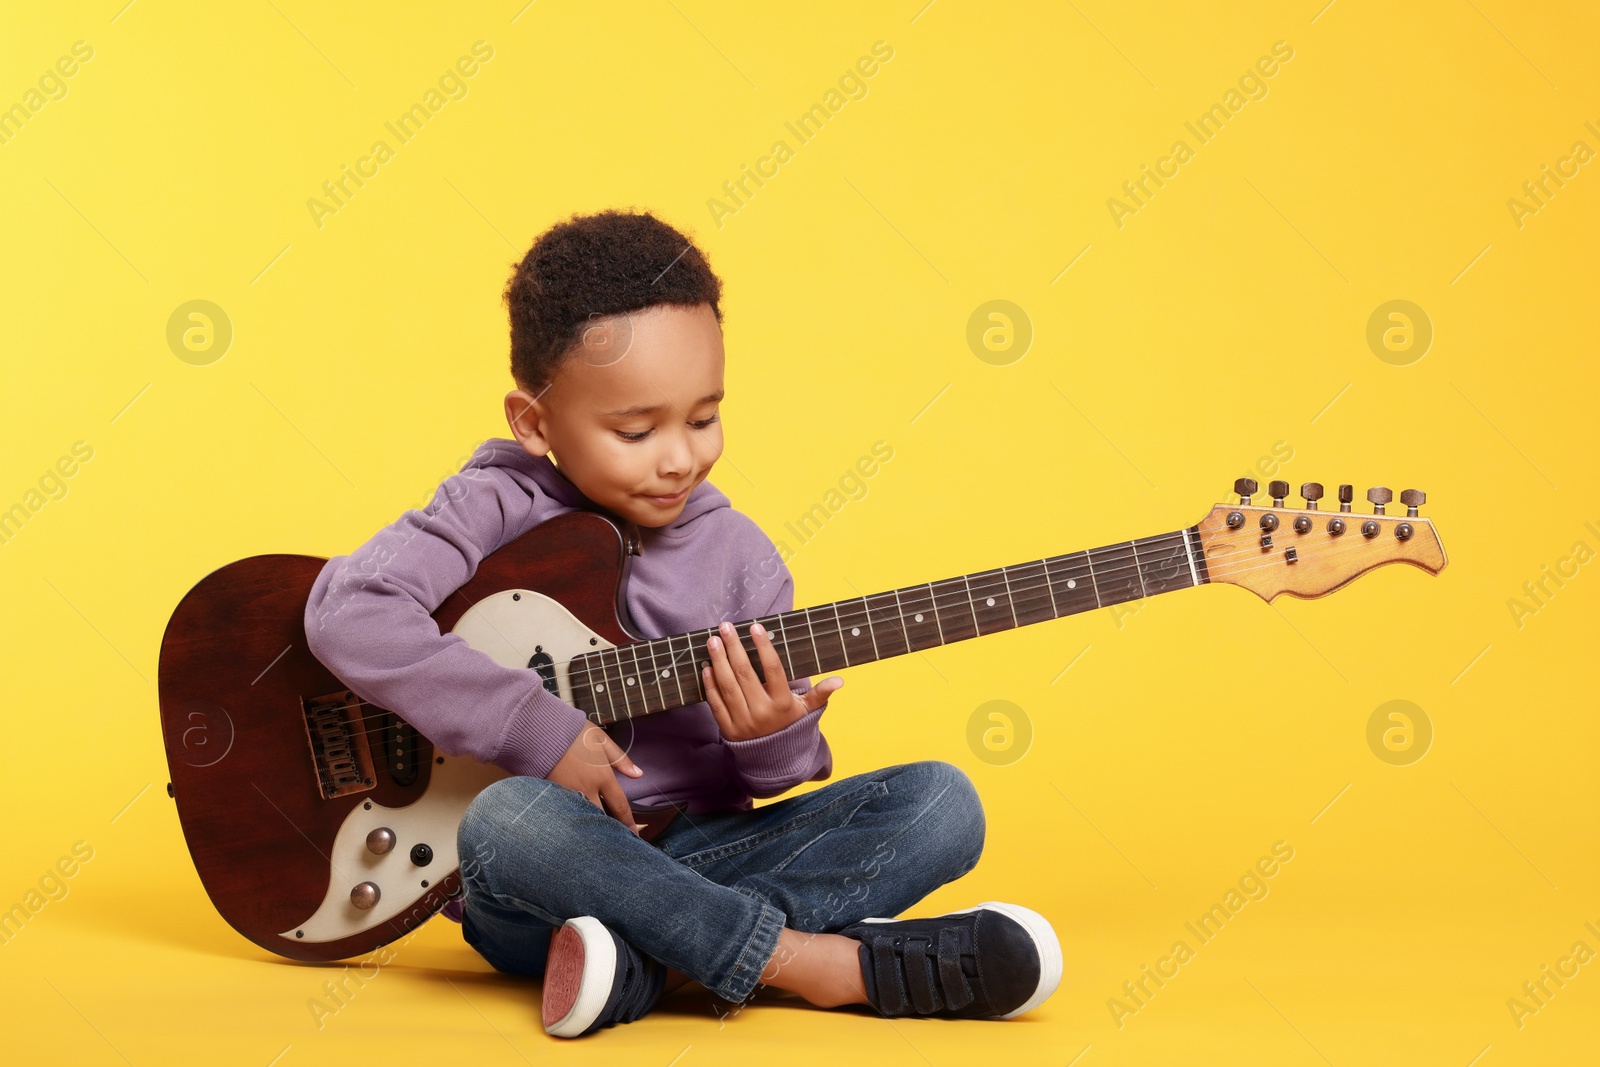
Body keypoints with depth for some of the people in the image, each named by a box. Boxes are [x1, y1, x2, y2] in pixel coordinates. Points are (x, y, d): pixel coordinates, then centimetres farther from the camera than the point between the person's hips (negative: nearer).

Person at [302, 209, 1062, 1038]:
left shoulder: (738, 557, 4)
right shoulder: (499, 510, -6)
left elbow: (782, 781, 10)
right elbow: (348, 609, -22)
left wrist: (774, 740, -16)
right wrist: (536, 729, -23)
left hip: (698, 853, 4)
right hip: (548, 879, -4)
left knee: (942, 804, -12)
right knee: (510, 820, -39)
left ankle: (652, 960, -26)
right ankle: (819, 961, -27)